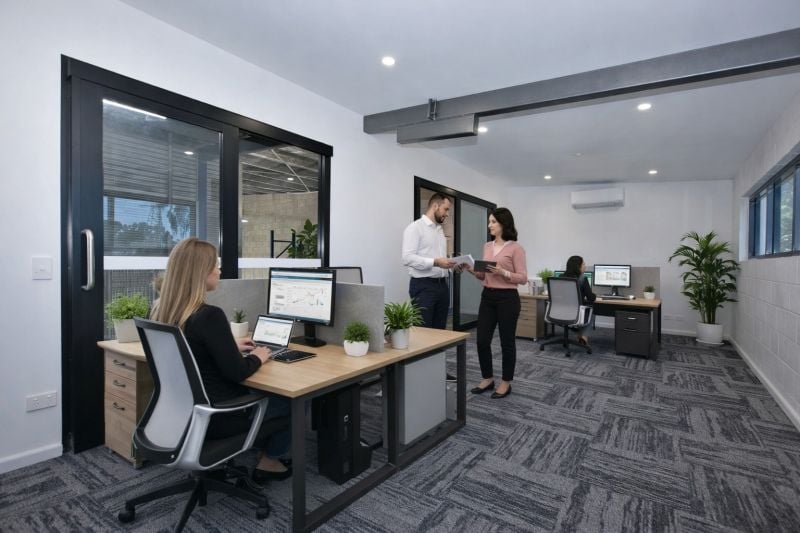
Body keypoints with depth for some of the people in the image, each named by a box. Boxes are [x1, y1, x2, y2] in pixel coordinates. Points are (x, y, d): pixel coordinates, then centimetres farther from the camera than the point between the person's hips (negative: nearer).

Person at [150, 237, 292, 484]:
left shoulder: (159, 310, -2)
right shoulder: (209, 316, -29)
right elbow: (237, 372, -23)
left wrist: (231, 346, 13)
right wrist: (257, 357, -4)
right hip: (215, 415, -8)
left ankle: (261, 449, 31)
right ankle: (269, 460, 29)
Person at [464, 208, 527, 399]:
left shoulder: (515, 248, -9)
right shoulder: (487, 246, 11)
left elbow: (523, 278, -11)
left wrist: (503, 272, -24)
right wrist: (471, 270, -3)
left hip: (507, 298, -6)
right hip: (487, 297, 7)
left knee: (507, 342, 5)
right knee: (482, 340, 7)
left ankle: (506, 383, 22)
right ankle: (487, 378, 26)